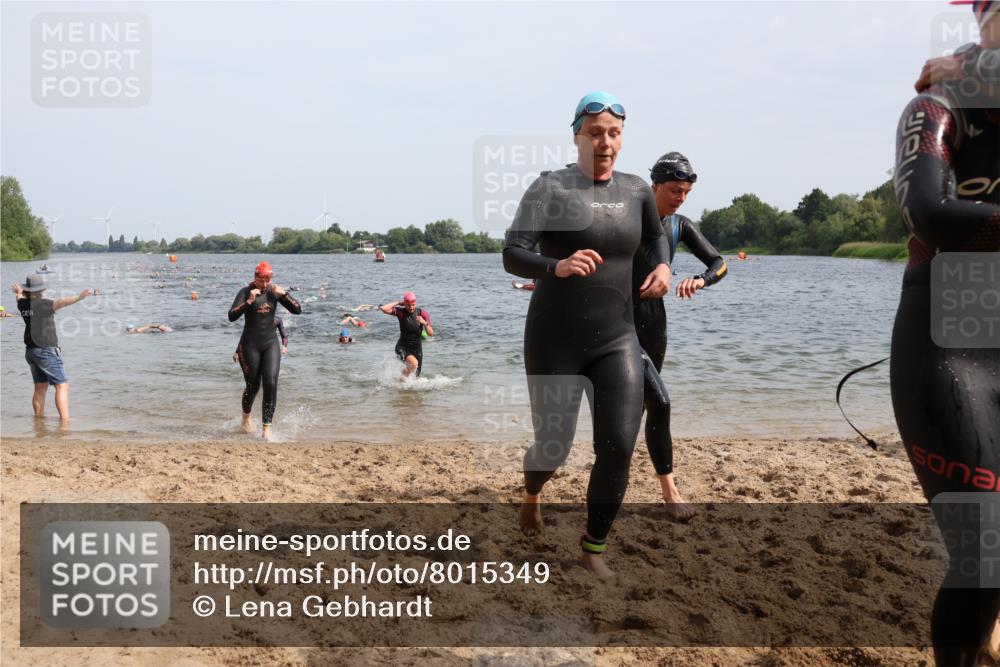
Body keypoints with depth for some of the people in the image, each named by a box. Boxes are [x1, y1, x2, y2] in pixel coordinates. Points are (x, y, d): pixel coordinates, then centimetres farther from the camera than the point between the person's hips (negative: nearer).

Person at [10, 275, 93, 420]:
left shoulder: (23, 304, 6)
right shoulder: (42, 304, -15)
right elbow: (60, 303, -36)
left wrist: (19, 293, 55)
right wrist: (78, 298, -51)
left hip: (31, 351, 8)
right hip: (46, 351, -8)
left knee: (40, 388, 15)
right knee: (62, 385, -7)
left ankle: (39, 417, 18)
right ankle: (65, 419, -14)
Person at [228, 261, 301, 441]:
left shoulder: (274, 292, 4)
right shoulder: (246, 292, -7)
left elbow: (297, 310, 1)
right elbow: (232, 316, -18)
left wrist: (284, 294, -14)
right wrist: (249, 301, -28)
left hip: (270, 344, 3)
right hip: (250, 345, -3)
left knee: (271, 383, -11)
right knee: (253, 386, 4)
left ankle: (267, 427, -7)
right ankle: (246, 418, 34)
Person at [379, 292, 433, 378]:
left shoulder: (422, 314, -4)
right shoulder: (400, 312, -8)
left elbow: (431, 334, -6)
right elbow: (383, 309, -23)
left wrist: (425, 323, -24)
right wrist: (398, 303, -13)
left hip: (417, 348, 3)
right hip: (403, 347, -3)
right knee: (414, 363, -33)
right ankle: (402, 379, -8)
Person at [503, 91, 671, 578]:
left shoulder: (636, 190, 5)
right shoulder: (550, 187, -9)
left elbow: (656, 237, 25)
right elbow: (511, 255, -17)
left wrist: (663, 267, 3)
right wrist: (556, 266, -37)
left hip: (616, 341, 3)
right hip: (554, 341, -3)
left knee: (618, 448, -9)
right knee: (553, 447, 7)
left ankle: (594, 549, 14)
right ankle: (531, 493, 46)